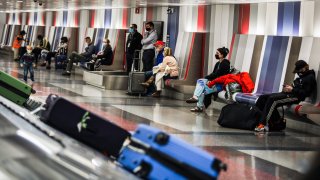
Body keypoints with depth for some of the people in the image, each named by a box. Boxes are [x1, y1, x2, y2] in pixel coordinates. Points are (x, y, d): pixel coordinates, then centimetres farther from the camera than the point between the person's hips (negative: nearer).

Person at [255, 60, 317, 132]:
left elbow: (306, 93, -12)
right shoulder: (300, 77, 27)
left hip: (296, 97, -10)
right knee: (263, 97, -6)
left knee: (272, 99, -31)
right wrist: (288, 87, 6)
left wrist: (292, 90, -15)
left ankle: (263, 124, -35)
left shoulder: (310, 78, -1)